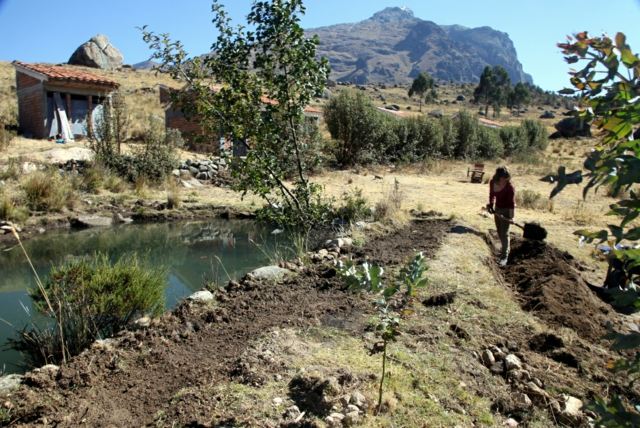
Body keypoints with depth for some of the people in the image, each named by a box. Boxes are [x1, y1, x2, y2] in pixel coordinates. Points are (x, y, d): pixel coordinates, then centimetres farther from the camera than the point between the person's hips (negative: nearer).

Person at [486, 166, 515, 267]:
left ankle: (504, 256, 0)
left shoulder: (510, 187, -25)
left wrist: (511, 216, -29)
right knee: (499, 231, 20)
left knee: (504, 233, -7)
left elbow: (512, 202, -25)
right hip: (497, 208, 7)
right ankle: (505, 248, 43)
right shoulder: (492, 182, -8)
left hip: (506, 210, -7)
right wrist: (491, 205, -1)